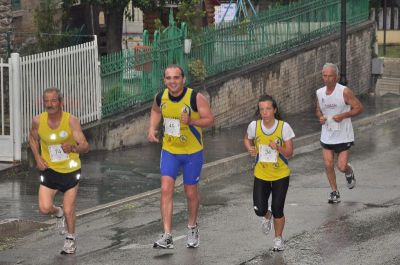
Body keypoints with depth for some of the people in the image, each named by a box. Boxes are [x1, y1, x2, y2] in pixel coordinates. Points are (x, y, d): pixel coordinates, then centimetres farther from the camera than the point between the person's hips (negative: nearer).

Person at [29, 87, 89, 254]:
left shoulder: (71, 121, -20)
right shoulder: (38, 121, -11)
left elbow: (85, 146, -23)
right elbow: (33, 138, 11)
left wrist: (73, 148, -45)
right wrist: (37, 158, -2)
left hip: (70, 170, -2)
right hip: (49, 170, 2)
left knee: (69, 210, 2)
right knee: (44, 208, -10)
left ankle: (70, 239, 29)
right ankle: (58, 213, 27)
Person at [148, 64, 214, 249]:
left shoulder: (195, 98, -19)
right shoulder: (161, 97, -7)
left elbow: (210, 120, -15)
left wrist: (191, 121, -32)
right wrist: (152, 128, -1)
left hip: (192, 152, -2)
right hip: (169, 151, 2)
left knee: (191, 193, 10)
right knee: (166, 189, -12)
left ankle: (192, 227, 38)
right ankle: (167, 236, -13)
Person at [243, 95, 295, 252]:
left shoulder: (284, 127, -16)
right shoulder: (254, 126, -11)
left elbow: (289, 153, -11)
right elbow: (247, 139, 12)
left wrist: (278, 148, -31)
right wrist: (250, 149, -10)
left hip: (281, 175, -2)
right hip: (261, 174, 2)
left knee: (277, 210, -2)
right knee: (260, 210, -7)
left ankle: (278, 239, 25)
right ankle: (267, 216, 33)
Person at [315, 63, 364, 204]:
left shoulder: (344, 92, -14)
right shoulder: (319, 93, 1)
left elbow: (359, 108, -11)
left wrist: (343, 116, -22)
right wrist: (320, 117, -6)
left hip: (343, 135, -4)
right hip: (327, 136, 4)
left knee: (341, 167, -5)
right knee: (328, 165, -1)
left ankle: (349, 172, 32)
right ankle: (334, 192, 16)